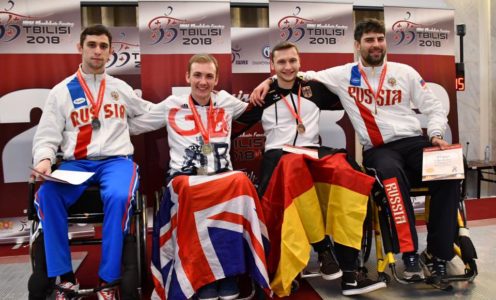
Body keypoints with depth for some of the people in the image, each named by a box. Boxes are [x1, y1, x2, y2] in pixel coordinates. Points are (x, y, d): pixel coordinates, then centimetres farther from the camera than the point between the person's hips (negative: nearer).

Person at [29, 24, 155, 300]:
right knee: (46, 196, -30)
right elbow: (47, 136, 5)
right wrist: (44, 159, -15)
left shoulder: (121, 88, 16)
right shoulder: (61, 91, 10)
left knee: (119, 197, -35)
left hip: (116, 161, 0)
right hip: (75, 163, 1)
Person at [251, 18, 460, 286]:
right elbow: (305, 76, 12)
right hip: (377, 150, -2)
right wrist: (271, 80, -3)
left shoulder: (405, 72, 13)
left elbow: (434, 109, 14)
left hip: (414, 141, 3)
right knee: (391, 171, -38)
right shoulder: (344, 75, 9)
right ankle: (410, 254, -29)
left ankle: (437, 254, -16)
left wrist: (435, 135, -5)